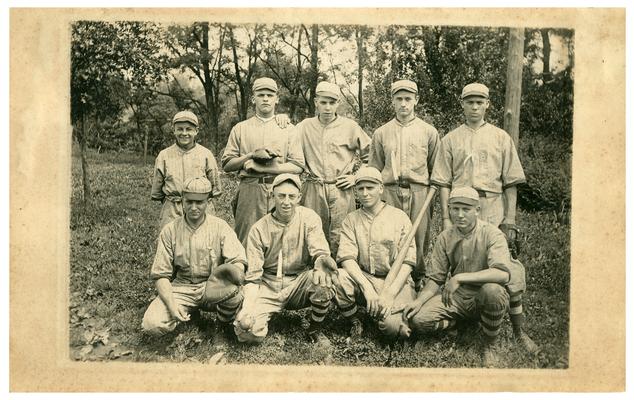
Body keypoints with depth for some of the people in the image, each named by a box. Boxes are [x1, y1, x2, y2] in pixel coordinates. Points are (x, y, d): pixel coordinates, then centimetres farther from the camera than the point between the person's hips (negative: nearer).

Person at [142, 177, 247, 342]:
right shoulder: (170, 231, -1)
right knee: (152, 323, -23)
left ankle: (225, 323, -1)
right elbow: (160, 275, -3)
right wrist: (172, 306, -19)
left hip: (212, 286, -1)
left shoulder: (220, 227, -4)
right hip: (181, 288, 2)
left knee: (234, 291, -36)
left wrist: (233, 271, -37)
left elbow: (239, 262, -12)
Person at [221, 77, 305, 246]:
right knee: (246, 241, 0)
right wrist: (252, 155, -9)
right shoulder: (240, 128, 12)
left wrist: (262, 167, -8)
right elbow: (226, 164, 7)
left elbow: (298, 166, 0)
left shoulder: (287, 129, 10)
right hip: (249, 190, 0)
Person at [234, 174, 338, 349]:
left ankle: (315, 330, -5)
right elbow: (253, 275, -6)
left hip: (299, 284, 1)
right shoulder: (259, 229, -5)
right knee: (247, 328, -24)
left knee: (324, 277, -32)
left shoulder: (309, 218, -4)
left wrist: (321, 261, -41)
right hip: (269, 288, 0)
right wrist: (248, 307, -22)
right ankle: (265, 316, 14)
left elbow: (320, 251, -14)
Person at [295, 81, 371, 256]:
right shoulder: (305, 127, 9)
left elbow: (370, 155, 11)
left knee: (339, 240, -3)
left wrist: (357, 177, 4)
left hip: (341, 191, -1)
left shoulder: (350, 127, 5)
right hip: (313, 190, 2)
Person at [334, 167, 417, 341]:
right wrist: (367, 287, -23)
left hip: (396, 281, -2)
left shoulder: (400, 217, 2)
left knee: (391, 326, -28)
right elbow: (346, 257, -7)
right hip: (363, 278, 2)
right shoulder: (351, 220, 7)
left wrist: (389, 294, -18)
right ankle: (355, 322, -2)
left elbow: (407, 261, -5)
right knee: (337, 279, -29)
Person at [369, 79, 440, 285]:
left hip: (419, 193, -1)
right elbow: (374, 169, 14)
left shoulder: (429, 131, 10)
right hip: (389, 192, 1)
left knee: (418, 242, 0)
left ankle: (419, 282, 13)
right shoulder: (381, 133, 12)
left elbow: (436, 169, 11)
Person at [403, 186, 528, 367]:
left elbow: (503, 273, -32)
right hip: (456, 297, 3)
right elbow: (435, 278, 4)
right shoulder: (445, 237, 0)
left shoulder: (491, 234, -14)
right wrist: (419, 300, -15)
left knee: (492, 289, -38)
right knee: (417, 319, -19)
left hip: (484, 298, -3)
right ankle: (458, 322, 10)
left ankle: (490, 345, -11)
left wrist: (459, 278, -34)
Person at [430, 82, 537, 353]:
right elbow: (444, 183, 7)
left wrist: (510, 220, -1)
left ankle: (520, 332, 5)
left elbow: (510, 182, 7)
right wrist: (446, 218, -3)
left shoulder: (501, 138, 11)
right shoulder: (450, 139, 12)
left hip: (493, 212, -1)